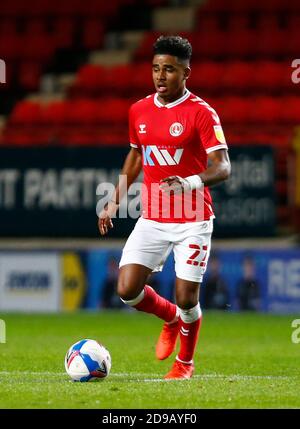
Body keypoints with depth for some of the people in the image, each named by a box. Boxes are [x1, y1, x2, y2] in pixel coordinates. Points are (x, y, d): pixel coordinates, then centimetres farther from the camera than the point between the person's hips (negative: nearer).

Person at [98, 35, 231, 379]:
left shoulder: (201, 113, -11)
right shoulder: (139, 111, 6)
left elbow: (222, 168, -19)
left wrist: (191, 182, -38)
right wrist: (114, 202, 20)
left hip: (192, 220, -5)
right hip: (152, 219, 5)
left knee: (186, 299, -4)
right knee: (127, 290, -8)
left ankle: (185, 362, 24)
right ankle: (171, 318, 25)